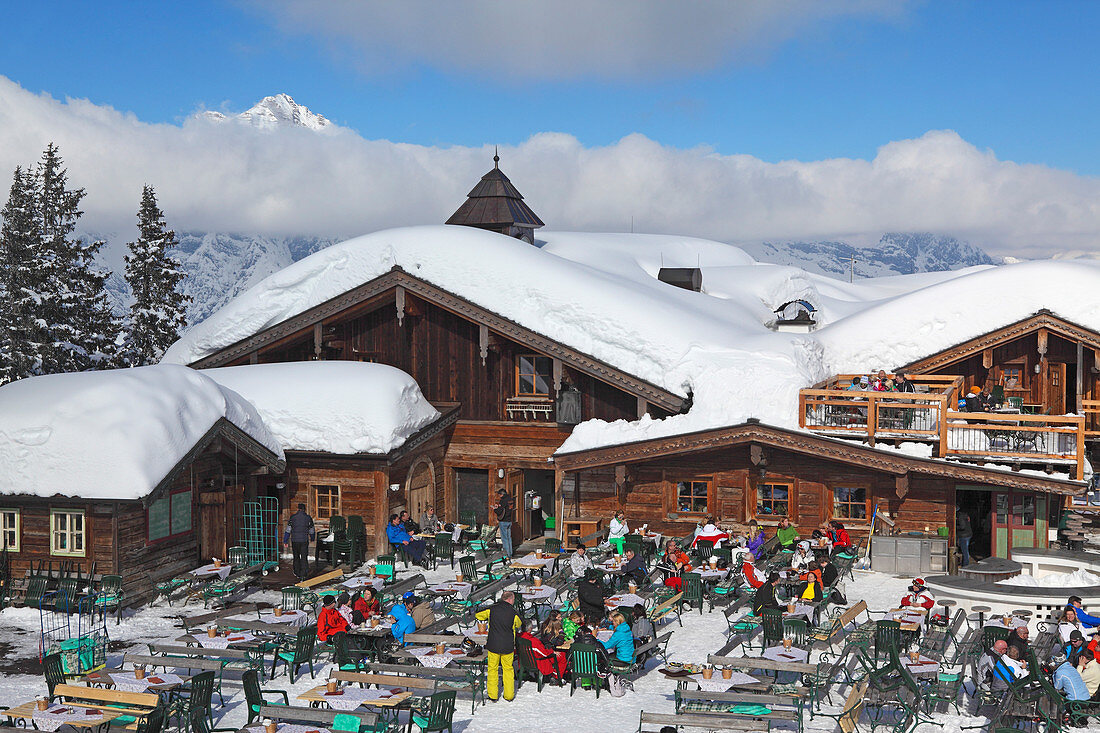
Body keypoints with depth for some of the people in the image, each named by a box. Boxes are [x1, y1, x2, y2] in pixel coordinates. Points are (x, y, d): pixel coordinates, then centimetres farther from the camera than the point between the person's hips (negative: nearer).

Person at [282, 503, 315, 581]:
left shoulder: (292, 517, -1)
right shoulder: (308, 518, 1)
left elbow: (288, 530, -1)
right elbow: (312, 531, 12)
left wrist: (285, 541, 5)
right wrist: (312, 539, 32)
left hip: (295, 540, 1)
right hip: (304, 541, -1)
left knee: (296, 557, 17)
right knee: (304, 558, 1)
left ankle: (297, 573, 27)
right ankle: (303, 575, -7)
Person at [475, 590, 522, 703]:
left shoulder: (492, 609, -5)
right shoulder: (513, 613, -8)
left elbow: (478, 615, 10)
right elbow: (519, 625, 11)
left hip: (493, 646, 0)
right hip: (508, 647, 0)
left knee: (492, 669, 13)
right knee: (508, 670, 15)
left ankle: (493, 695, 17)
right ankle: (509, 695, 20)